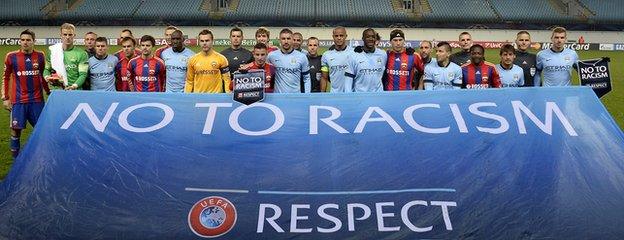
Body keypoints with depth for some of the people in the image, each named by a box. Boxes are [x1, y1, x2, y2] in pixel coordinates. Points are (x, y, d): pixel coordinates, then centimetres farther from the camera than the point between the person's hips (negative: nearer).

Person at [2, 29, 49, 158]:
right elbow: (6, 78, 6)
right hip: (18, 100, -1)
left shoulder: (40, 56, 2)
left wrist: (49, 93, 14)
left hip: (37, 99, 1)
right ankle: (15, 157, 15)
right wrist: (5, 98, 3)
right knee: (16, 128, 2)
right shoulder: (11, 57, -2)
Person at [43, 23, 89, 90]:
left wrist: (74, 86, -21)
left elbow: (83, 74, -6)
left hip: (75, 92, -2)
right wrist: (47, 77, -3)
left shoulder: (82, 54, 0)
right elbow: (47, 69, 20)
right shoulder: (53, 52, 11)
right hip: (56, 91, 2)